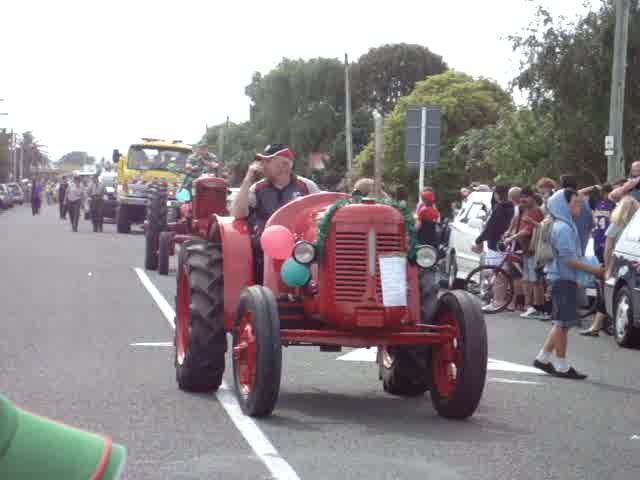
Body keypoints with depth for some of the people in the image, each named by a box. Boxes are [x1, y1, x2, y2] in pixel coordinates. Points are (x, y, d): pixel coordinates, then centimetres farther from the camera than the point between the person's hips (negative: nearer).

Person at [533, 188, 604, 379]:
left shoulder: (566, 225, 16)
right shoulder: (564, 228, -16)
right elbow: (569, 259, -22)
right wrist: (593, 270, -17)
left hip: (564, 279, 10)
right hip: (564, 279, -10)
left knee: (561, 323, 15)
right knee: (563, 323, -4)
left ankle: (543, 358, 19)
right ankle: (562, 366, 2)